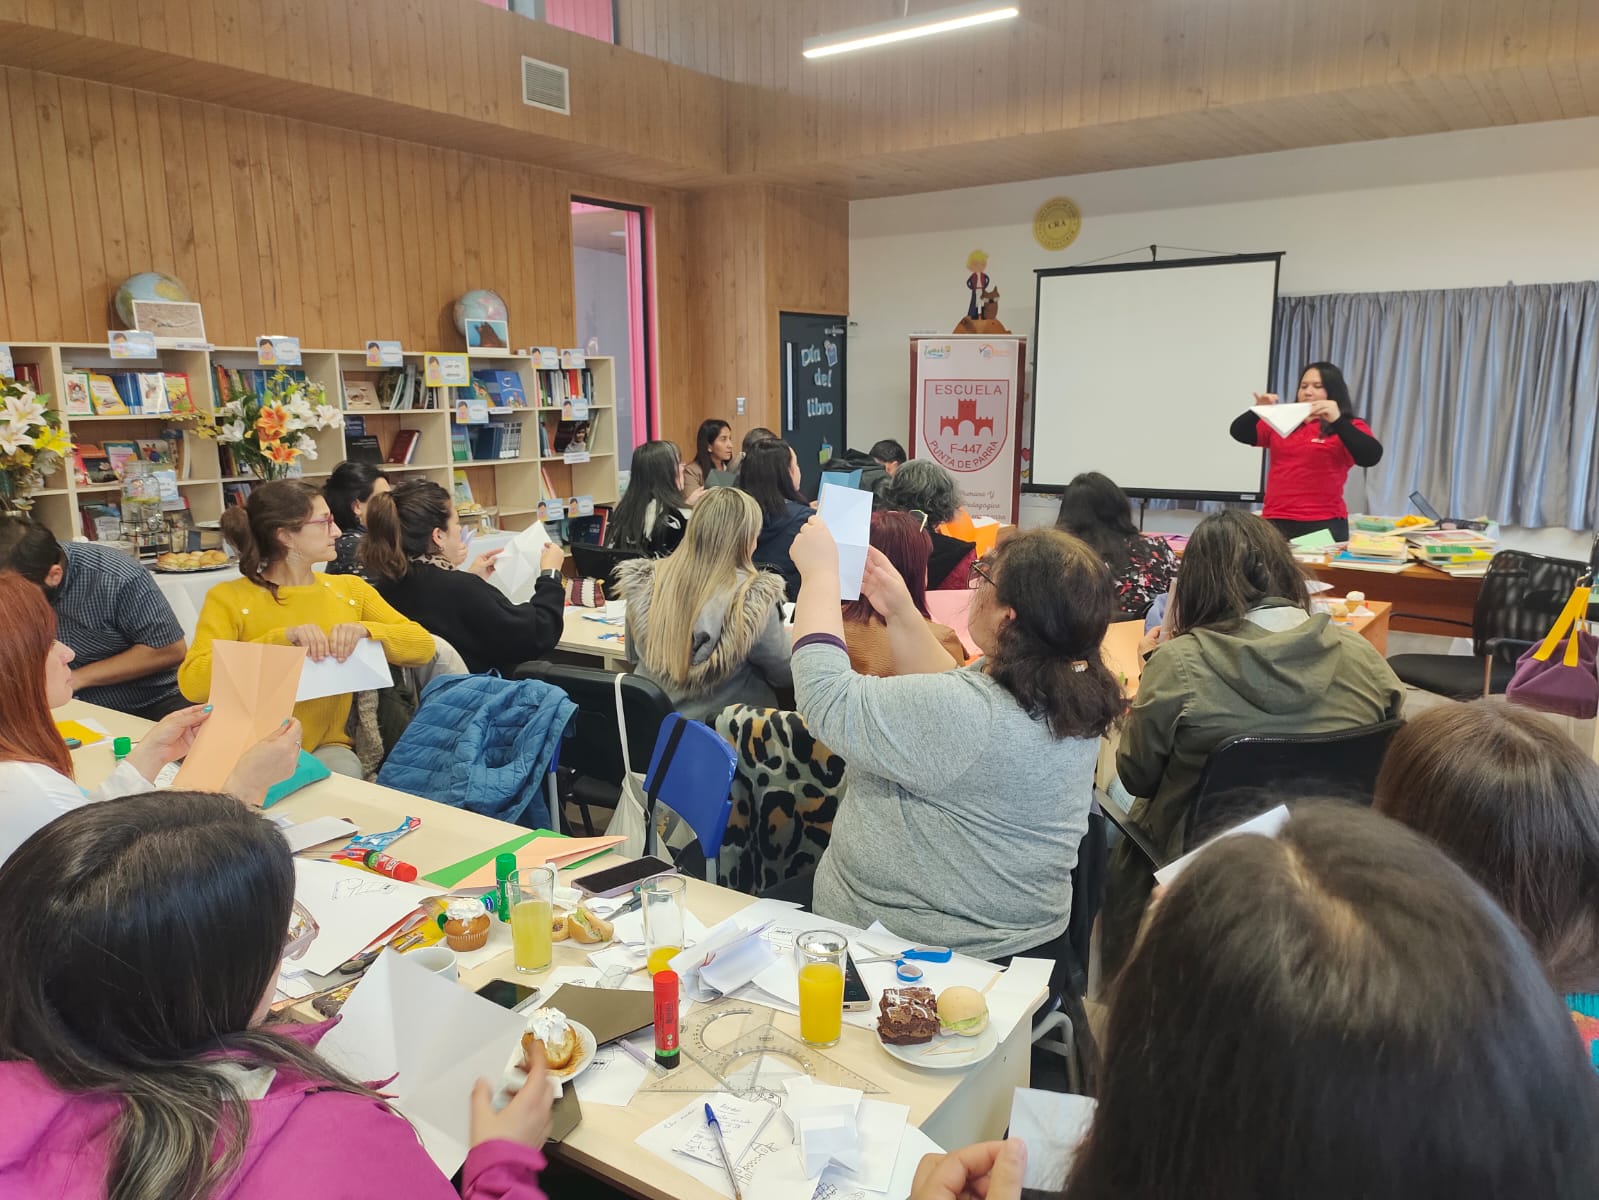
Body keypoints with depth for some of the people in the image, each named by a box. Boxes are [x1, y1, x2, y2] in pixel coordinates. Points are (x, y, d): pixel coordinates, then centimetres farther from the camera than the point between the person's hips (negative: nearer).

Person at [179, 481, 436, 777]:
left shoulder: (350, 589, 8)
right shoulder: (229, 598, -4)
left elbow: (423, 646, 1)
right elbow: (192, 682, -17)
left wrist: (365, 630, -18)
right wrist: (279, 639, -26)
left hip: (327, 747, 3)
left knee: (341, 774, -31)